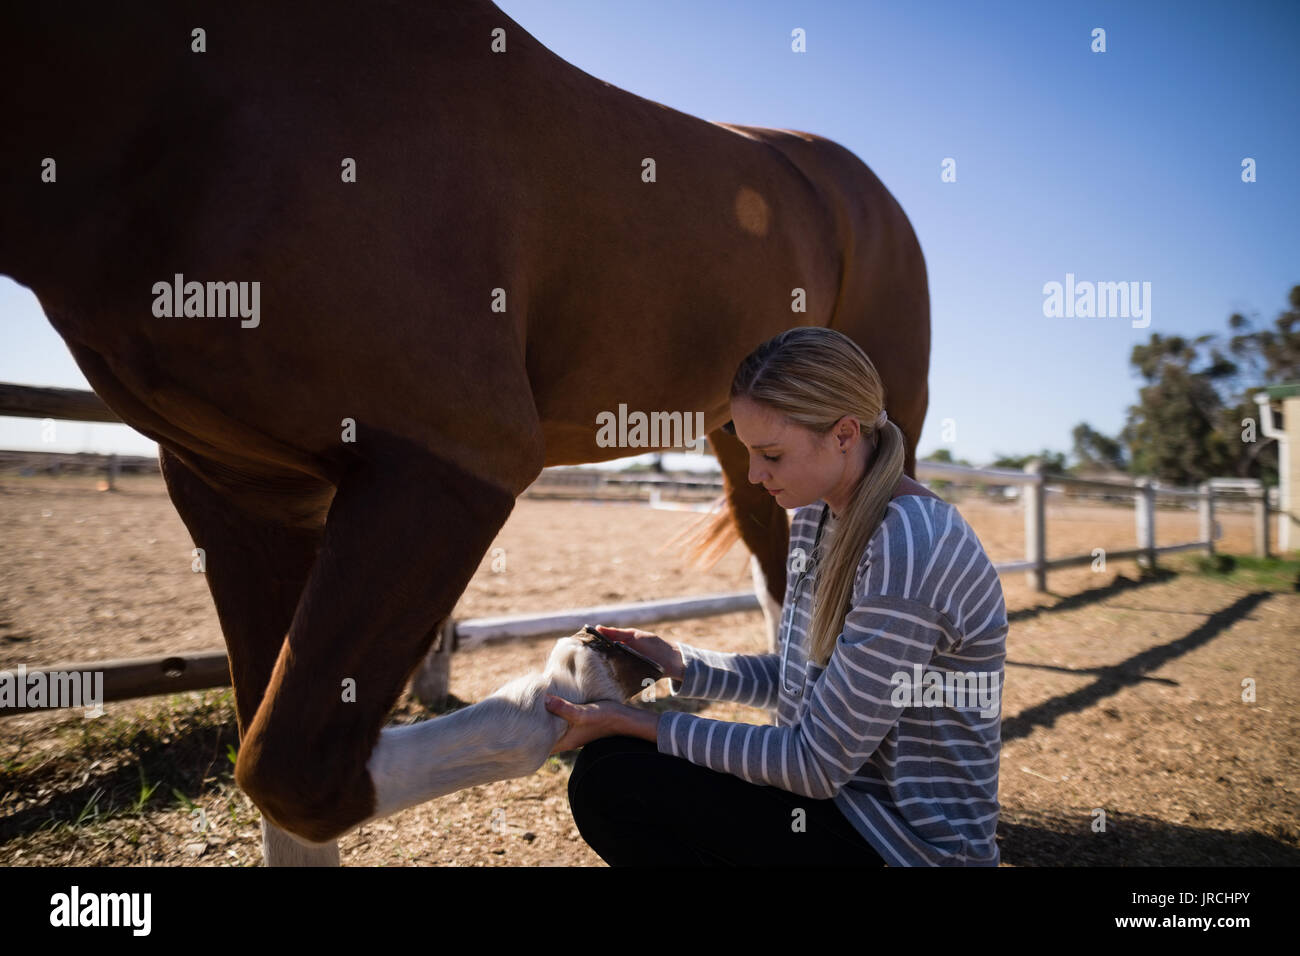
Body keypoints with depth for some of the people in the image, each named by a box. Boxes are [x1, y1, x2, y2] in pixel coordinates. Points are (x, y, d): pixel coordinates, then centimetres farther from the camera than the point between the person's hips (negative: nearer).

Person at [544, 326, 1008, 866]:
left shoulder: (911, 549, -26)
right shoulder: (815, 520, 3)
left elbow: (818, 764, -23)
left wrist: (636, 724, -20)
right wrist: (679, 664, -2)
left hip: (912, 843, -9)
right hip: (848, 797, 9)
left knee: (609, 779, -17)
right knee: (608, 763, 4)